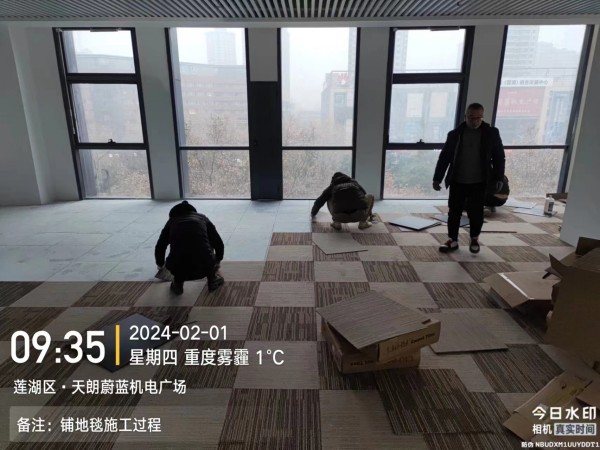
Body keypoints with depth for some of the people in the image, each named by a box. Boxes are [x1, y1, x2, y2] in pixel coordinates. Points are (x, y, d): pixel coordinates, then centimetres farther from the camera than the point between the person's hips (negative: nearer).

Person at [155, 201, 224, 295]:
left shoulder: (171, 221, 21)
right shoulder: (202, 218, 21)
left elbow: (159, 247, 30)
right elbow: (219, 244, 25)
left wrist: (160, 264, 52)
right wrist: (218, 261, 46)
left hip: (179, 270, 0)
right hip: (204, 268, 0)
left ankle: (178, 284, 26)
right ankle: (212, 279, 29)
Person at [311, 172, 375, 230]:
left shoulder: (332, 186, 27)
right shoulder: (354, 183, 32)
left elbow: (319, 202, 37)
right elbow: (365, 195, 46)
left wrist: (313, 213, 57)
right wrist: (369, 213, 63)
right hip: (360, 215, 0)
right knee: (370, 196, 28)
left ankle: (337, 223, 13)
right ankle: (363, 222, 16)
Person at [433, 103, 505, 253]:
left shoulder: (491, 133, -1)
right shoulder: (455, 134, -1)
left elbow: (499, 157, 4)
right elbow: (444, 157, 2)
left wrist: (499, 178, -3)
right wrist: (437, 178, -1)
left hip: (478, 183, 0)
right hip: (457, 182, 1)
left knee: (476, 213, 6)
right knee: (454, 212, 4)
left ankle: (474, 239, 28)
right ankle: (453, 241, 17)